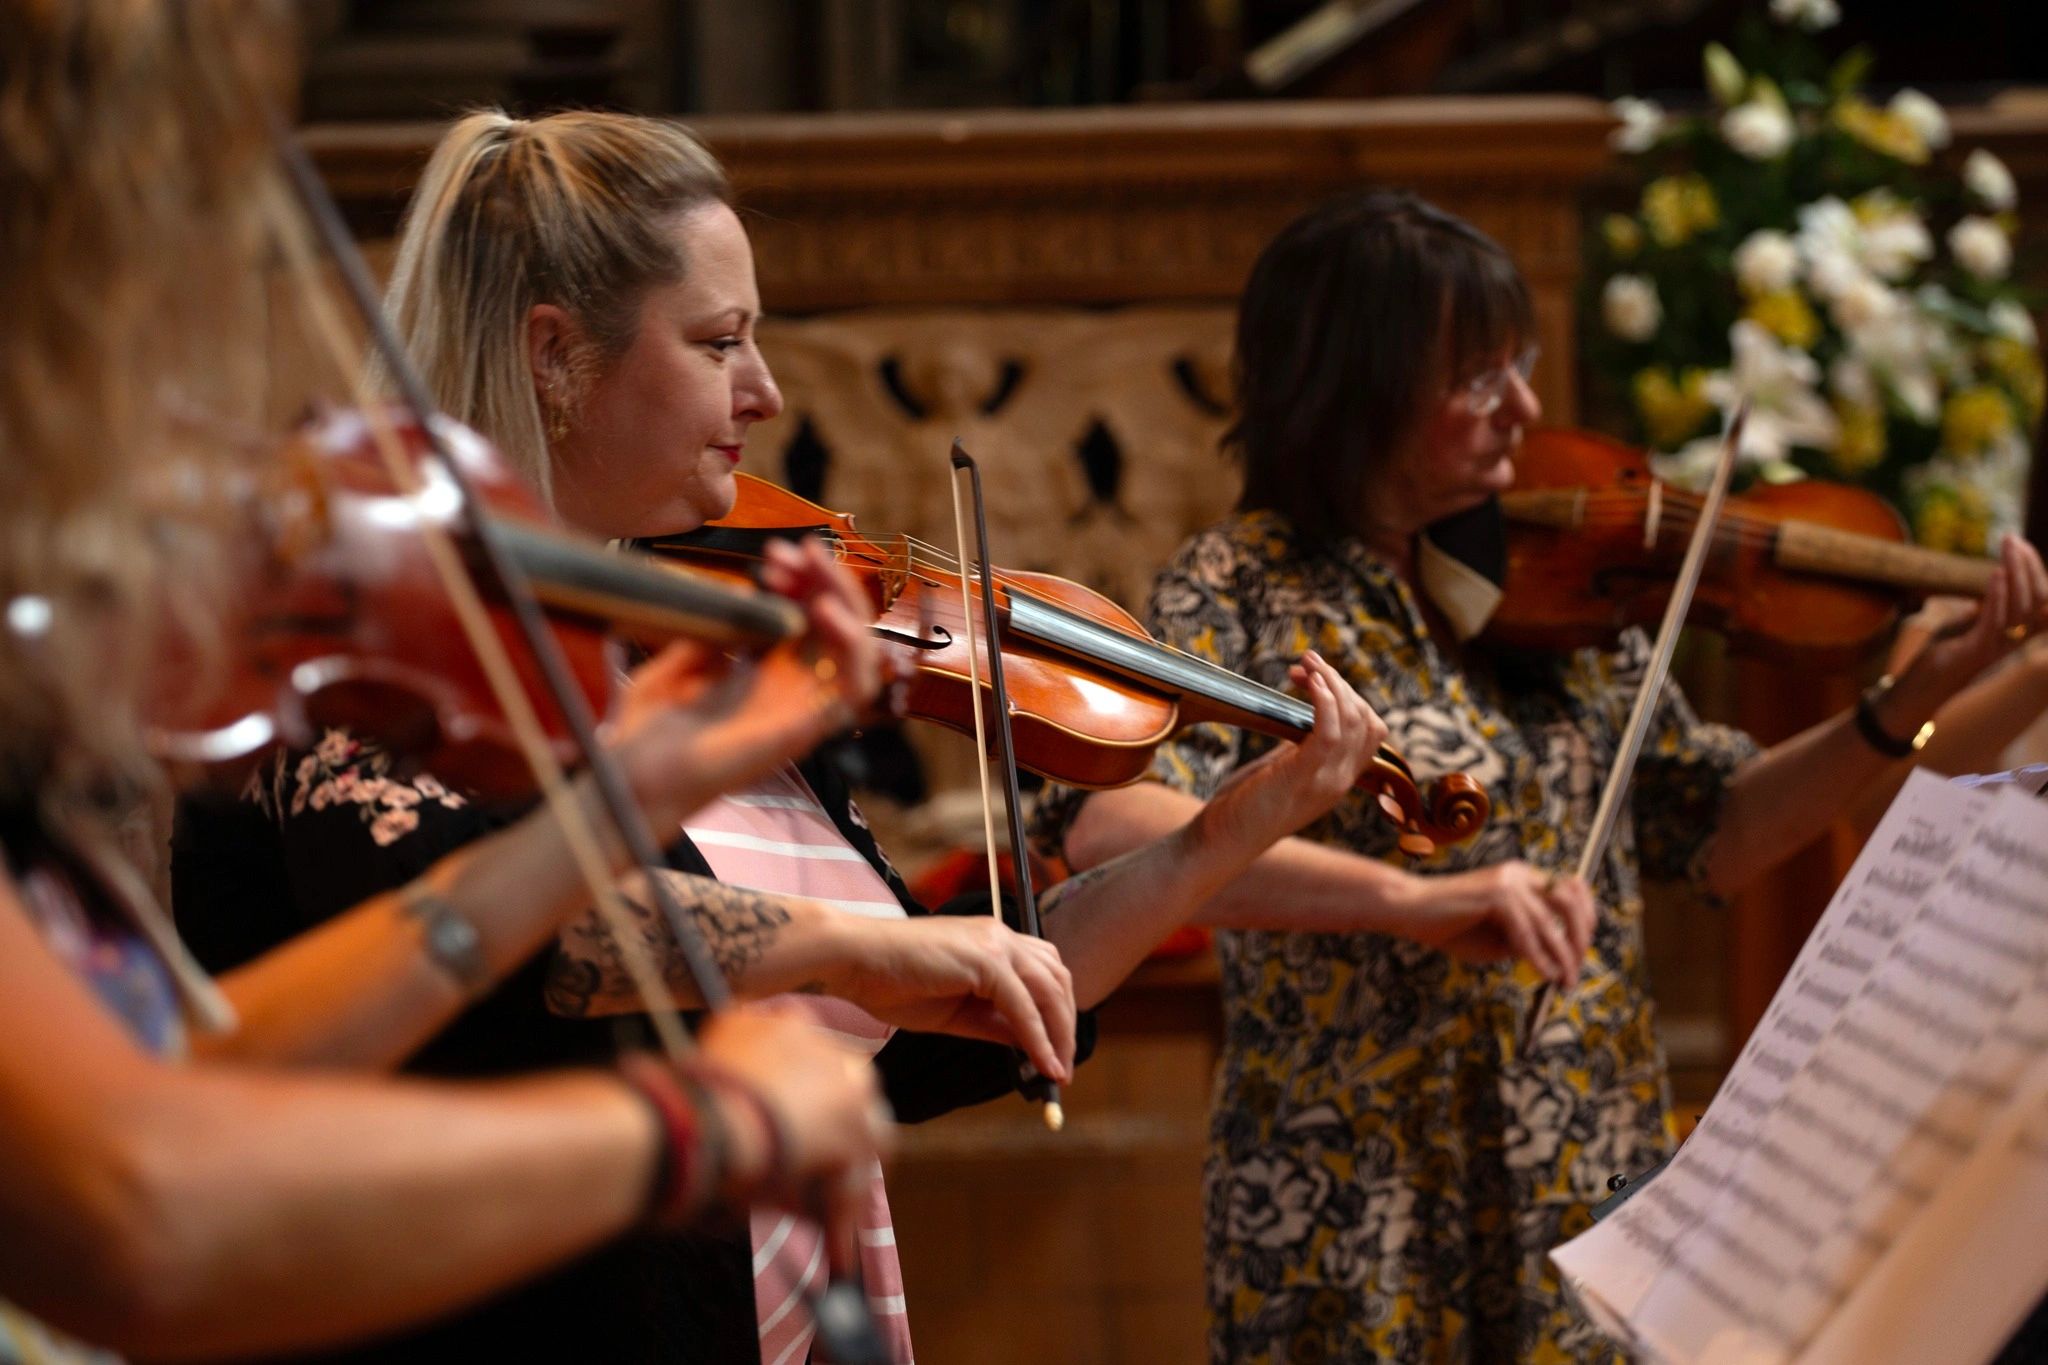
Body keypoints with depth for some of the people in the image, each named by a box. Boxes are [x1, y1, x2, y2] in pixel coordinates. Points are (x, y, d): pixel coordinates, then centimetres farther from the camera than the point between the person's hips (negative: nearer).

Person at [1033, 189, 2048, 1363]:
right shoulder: (1241, 595, -11)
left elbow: (1717, 838, 7)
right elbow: (1106, 827, -28)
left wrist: (1920, 697, -6)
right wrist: (1414, 898, -37)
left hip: (1601, 1197, 5)